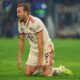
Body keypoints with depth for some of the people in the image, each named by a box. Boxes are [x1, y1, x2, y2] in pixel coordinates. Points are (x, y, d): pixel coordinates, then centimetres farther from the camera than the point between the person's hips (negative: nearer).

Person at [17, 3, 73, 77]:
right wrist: (19, 58, 6)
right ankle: (41, 68, 25)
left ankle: (61, 69, 13)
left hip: (45, 49, -7)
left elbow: (41, 42, -26)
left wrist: (40, 60, -26)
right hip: (34, 50, 7)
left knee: (46, 74, -15)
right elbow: (21, 41, 9)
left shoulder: (35, 22, -26)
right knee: (28, 73, -3)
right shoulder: (20, 23, -2)